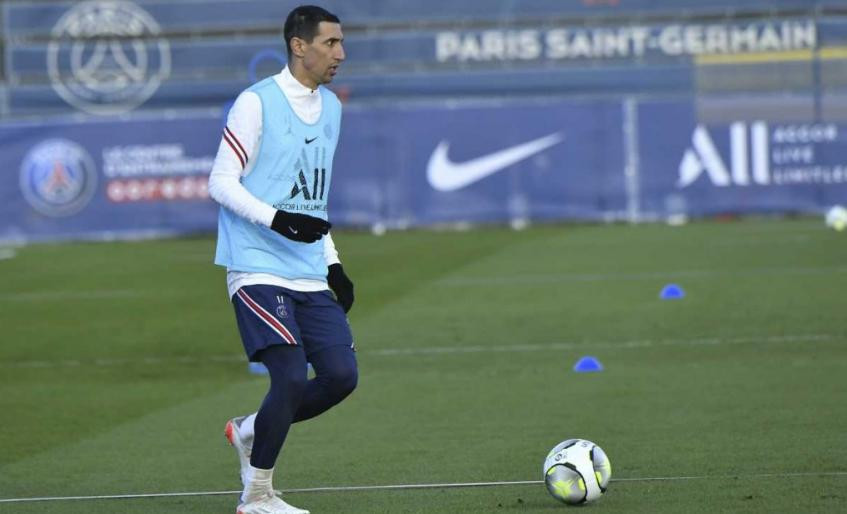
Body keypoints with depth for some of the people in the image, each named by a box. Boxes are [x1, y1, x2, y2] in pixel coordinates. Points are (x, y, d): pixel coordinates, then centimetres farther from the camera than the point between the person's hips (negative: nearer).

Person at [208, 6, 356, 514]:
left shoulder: (330, 107, 16)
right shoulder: (256, 103, -8)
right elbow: (222, 182, -10)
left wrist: (333, 263, 20)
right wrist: (277, 220, -22)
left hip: (310, 276, 7)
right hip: (259, 269, -7)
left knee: (341, 375, -5)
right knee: (292, 378, -16)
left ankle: (251, 432, 19)